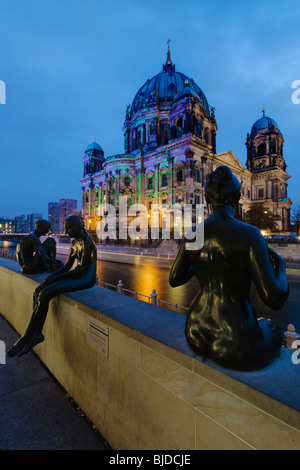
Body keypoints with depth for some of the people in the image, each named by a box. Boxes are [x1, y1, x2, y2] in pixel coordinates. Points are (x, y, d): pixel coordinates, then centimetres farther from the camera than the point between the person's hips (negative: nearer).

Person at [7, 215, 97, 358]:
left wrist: (57, 277, -16)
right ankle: (37, 333, -4)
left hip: (86, 279, -9)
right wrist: (52, 275, -2)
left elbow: (82, 268, -20)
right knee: (38, 291, -7)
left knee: (45, 295, -20)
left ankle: (25, 338, -3)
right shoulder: (74, 242, 14)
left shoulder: (86, 242, -16)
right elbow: (67, 265, 14)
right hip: (77, 276, 9)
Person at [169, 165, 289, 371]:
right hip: (235, 346, -4)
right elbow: (274, 299, -18)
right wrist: (280, 265, 1)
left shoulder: (192, 235, -6)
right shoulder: (249, 234, -20)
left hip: (197, 334, 5)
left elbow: (174, 280, 6)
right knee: (274, 330, 32)